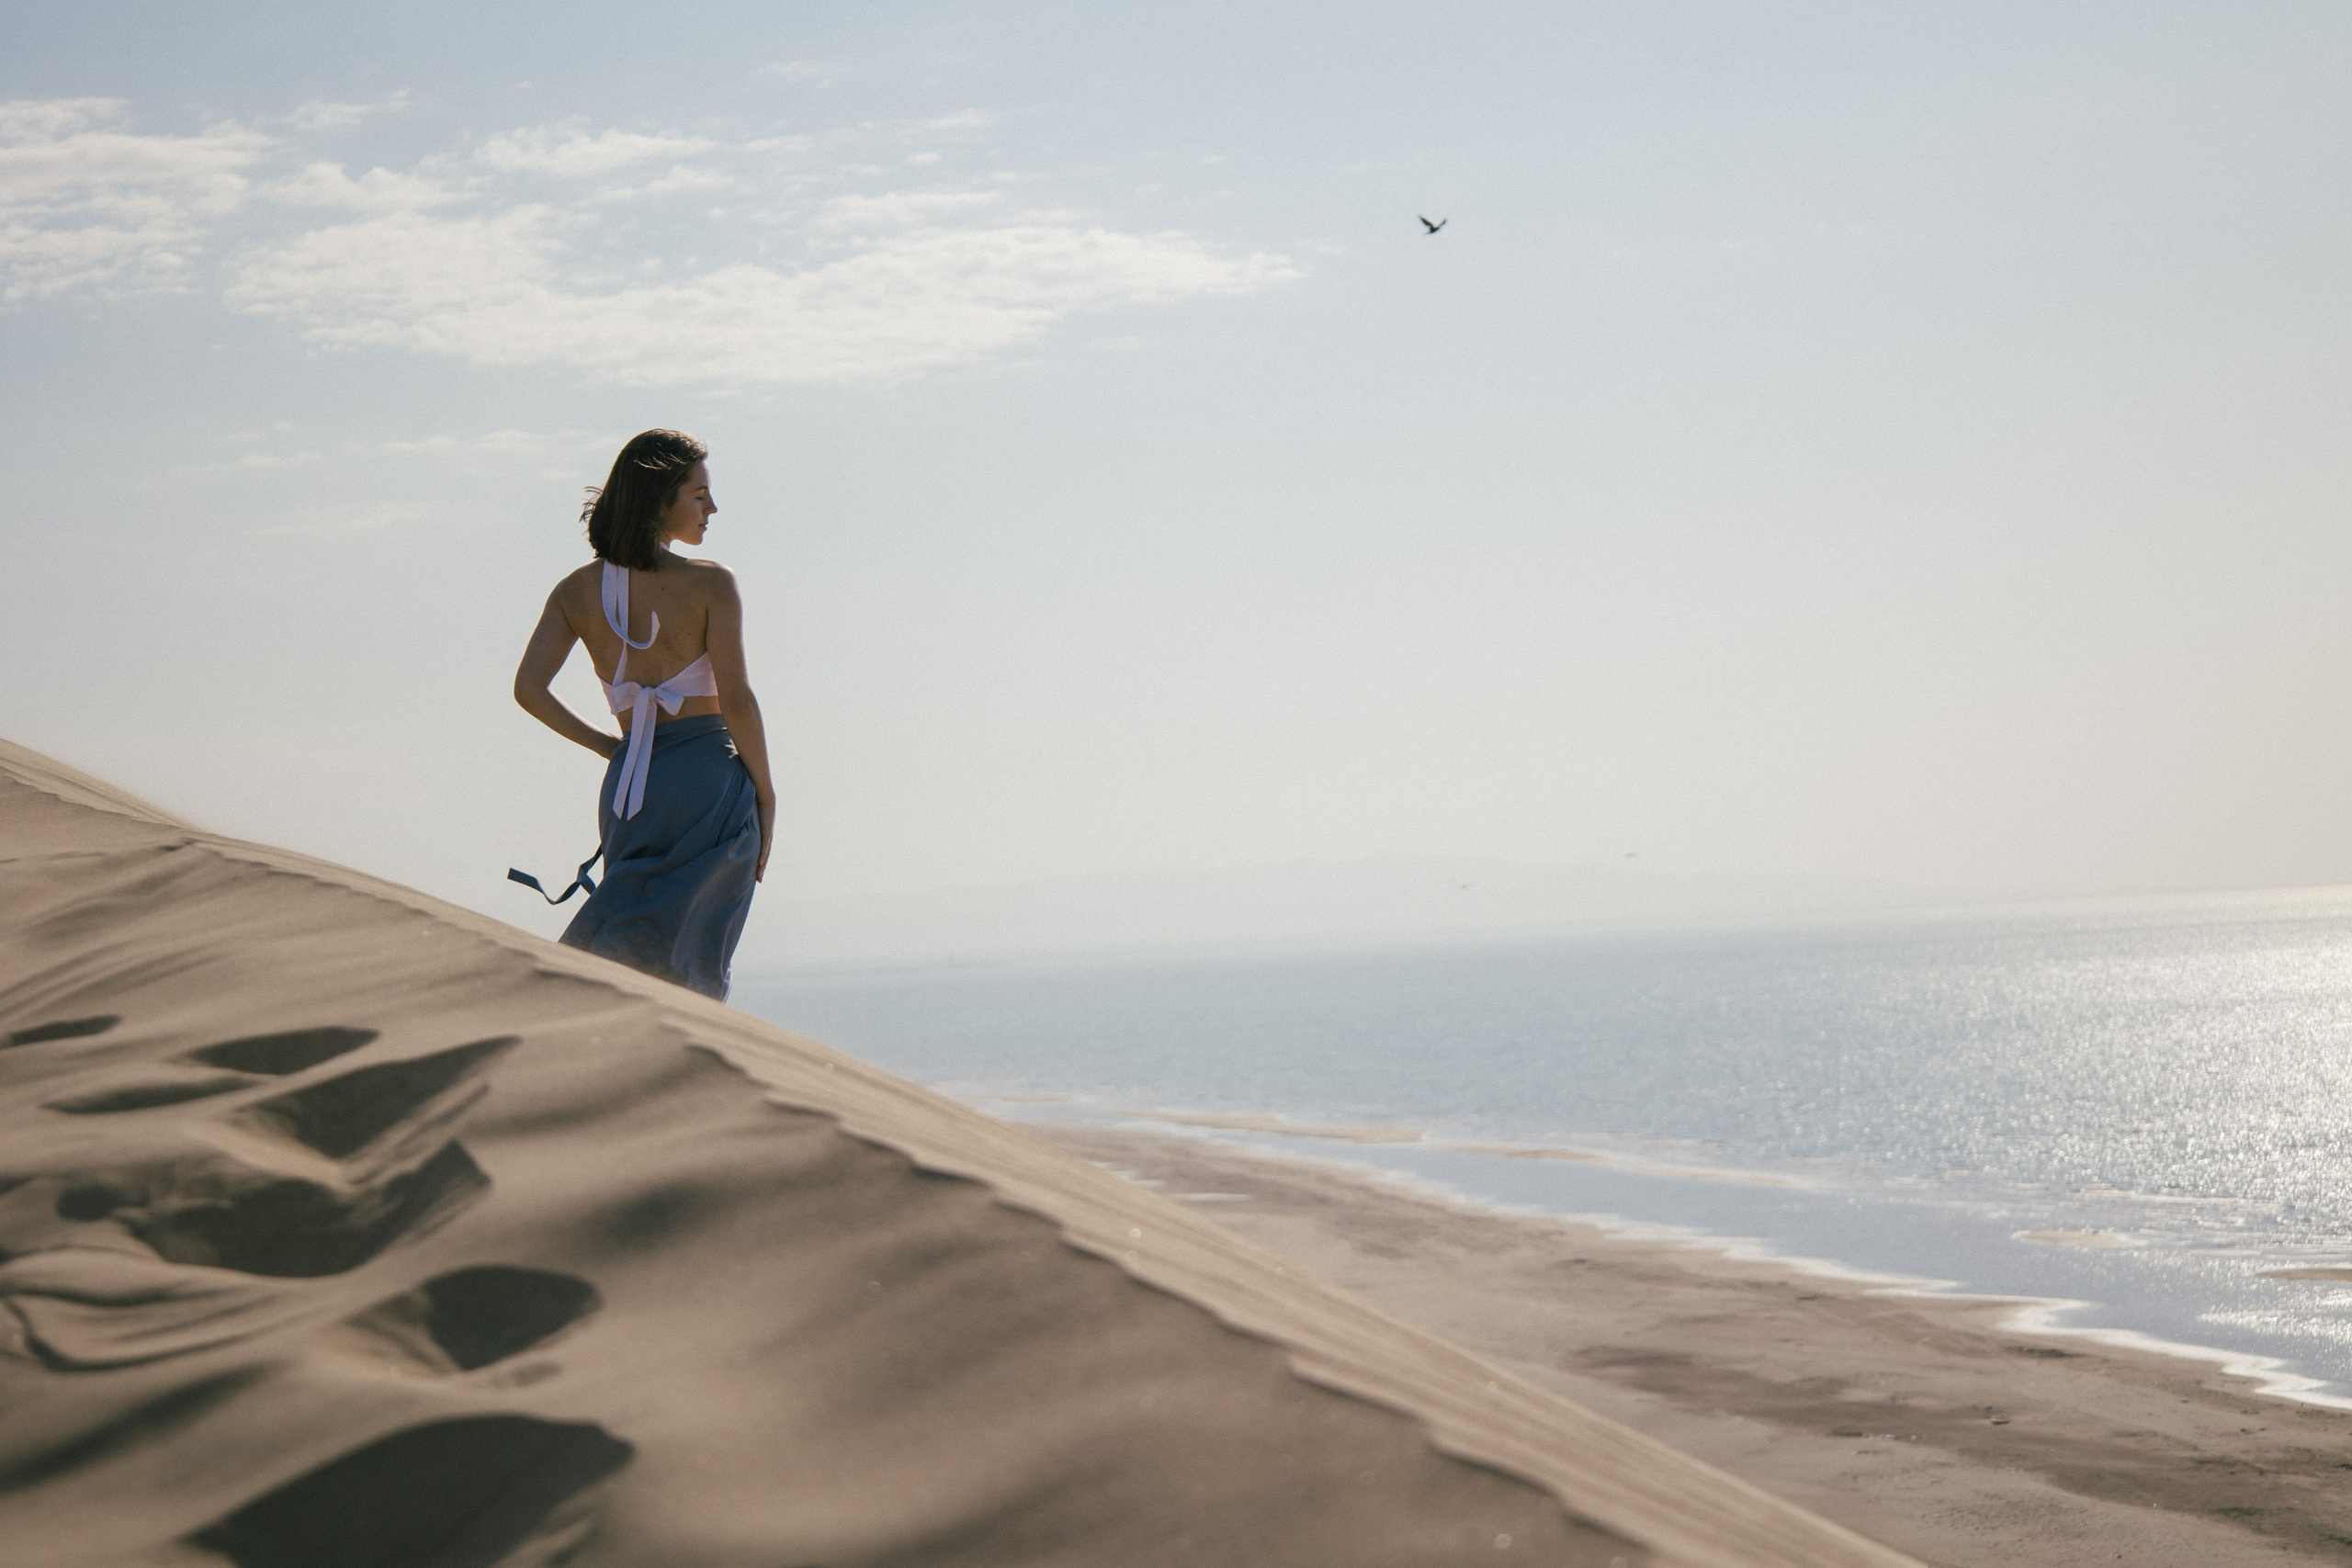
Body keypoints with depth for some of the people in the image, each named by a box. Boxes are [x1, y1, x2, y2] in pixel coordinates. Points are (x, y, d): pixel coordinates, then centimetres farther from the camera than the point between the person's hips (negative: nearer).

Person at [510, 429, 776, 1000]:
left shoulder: (577, 591, 6)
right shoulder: (711, 583, -7)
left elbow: (528, 688, -4)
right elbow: (736, 699, -12)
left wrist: (609, 746, 8)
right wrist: (766, 796, -2)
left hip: (629, 785, 4)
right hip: (710, 778, -4)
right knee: (691, 966, -1)